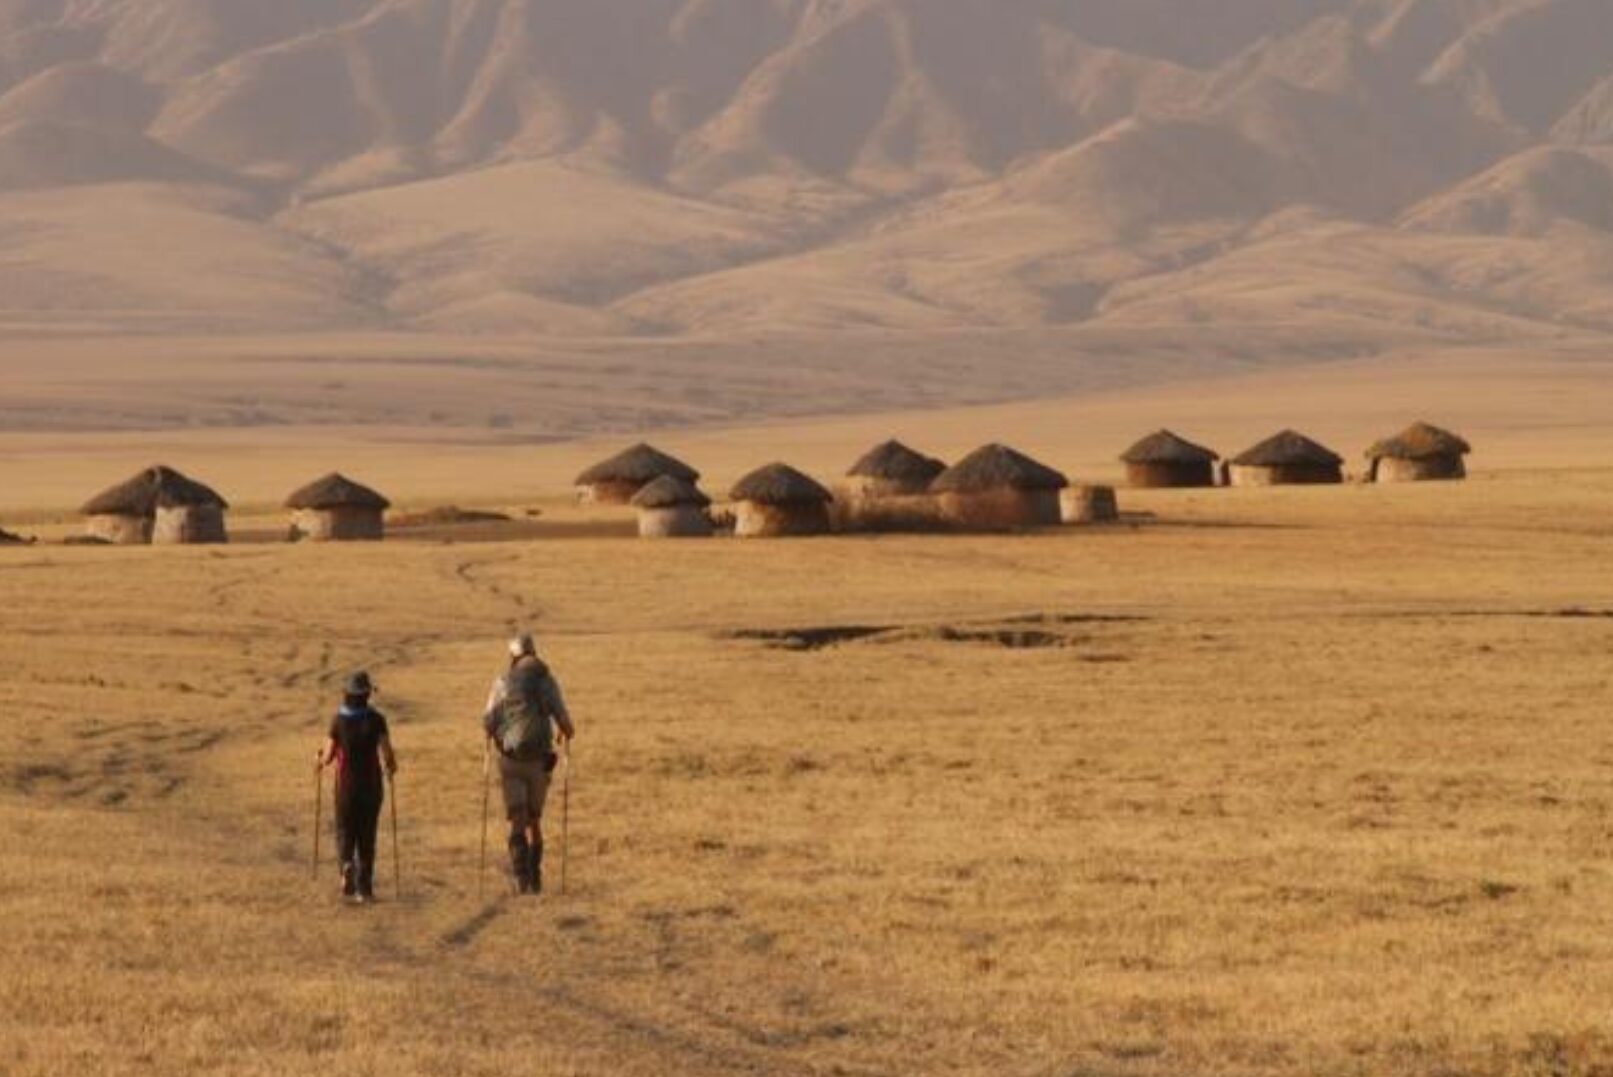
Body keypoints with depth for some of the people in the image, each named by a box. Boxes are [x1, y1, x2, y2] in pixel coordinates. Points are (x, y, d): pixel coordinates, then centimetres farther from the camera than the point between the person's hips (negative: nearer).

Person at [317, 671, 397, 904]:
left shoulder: (338, 721, -8)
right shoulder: (376, 719, -8)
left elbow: (328, 757, -6)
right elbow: (387, 753, -12)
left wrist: (321, 758, 18)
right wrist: (391, 767, 10)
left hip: (346, 786, -1)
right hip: (372, 785, 1)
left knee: (345, 832, 13)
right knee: (367, 836, 11)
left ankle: (347, 864, -18)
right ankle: (364, 887, 9)